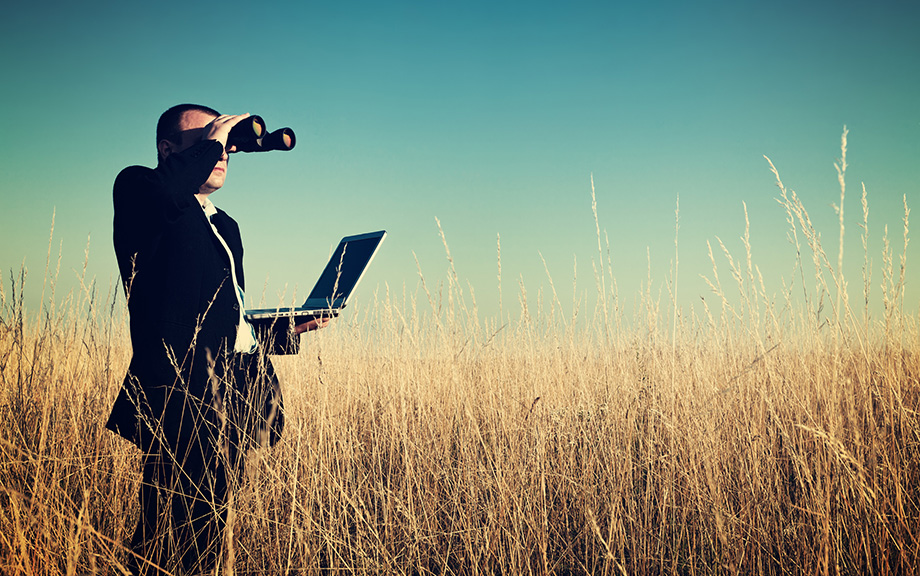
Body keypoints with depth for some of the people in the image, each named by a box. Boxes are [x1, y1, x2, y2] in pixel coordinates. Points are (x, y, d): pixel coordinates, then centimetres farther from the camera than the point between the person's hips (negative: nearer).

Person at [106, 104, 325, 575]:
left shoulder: (224, 225, 27)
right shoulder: (138, 191, 2)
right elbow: (163, 191, -25)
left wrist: (287, 329, 13)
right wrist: (210, 143, -10)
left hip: (237, 394, 8)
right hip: (183, 389, -8)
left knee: (206, 535, 9)